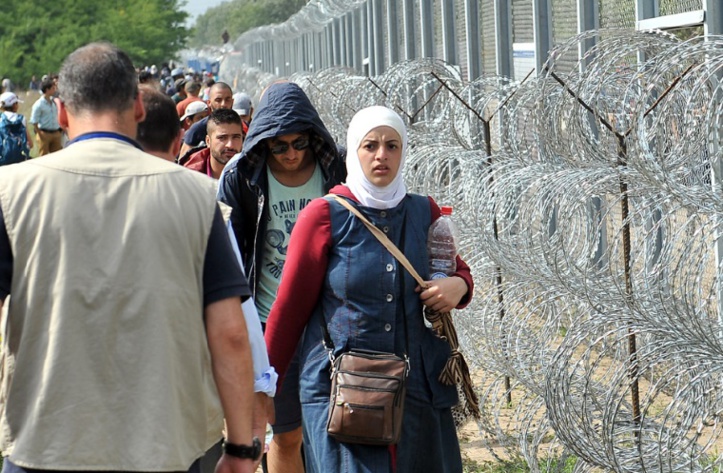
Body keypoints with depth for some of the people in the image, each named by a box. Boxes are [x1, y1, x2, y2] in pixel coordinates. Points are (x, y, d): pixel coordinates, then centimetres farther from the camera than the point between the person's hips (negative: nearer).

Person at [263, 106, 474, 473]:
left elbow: (458, 269, 24)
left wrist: (459, 286, -1)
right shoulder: (324, 216, -3)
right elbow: (289, 309, 0)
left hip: (418, 388, 4)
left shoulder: (424, 212, 7)